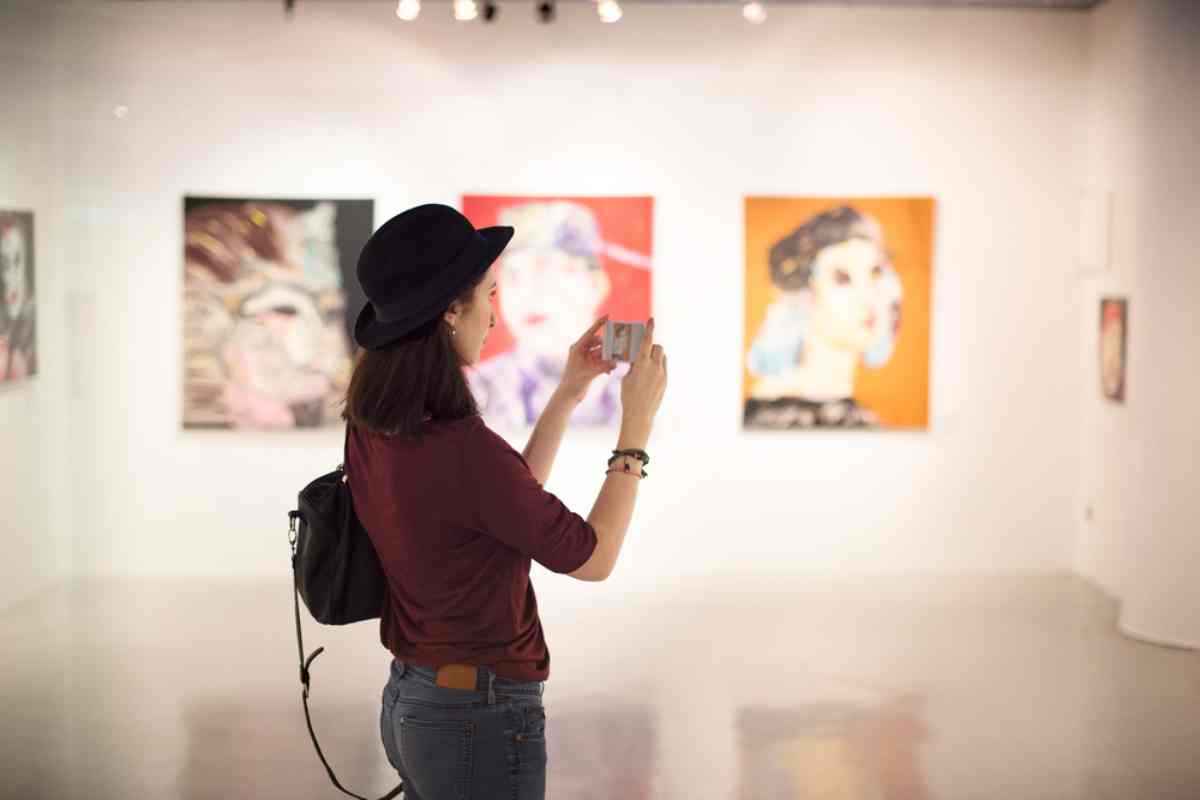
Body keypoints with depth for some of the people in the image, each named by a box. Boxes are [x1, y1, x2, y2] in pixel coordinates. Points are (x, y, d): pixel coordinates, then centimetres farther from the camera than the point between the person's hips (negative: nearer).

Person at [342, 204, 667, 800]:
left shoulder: (371, 428, 0)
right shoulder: (460, 448, -27)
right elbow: (593, 558, -14)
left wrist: (568, 395, 11)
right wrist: (637, 421, -7)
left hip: (409, 706, 8)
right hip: (480, 722, -8)